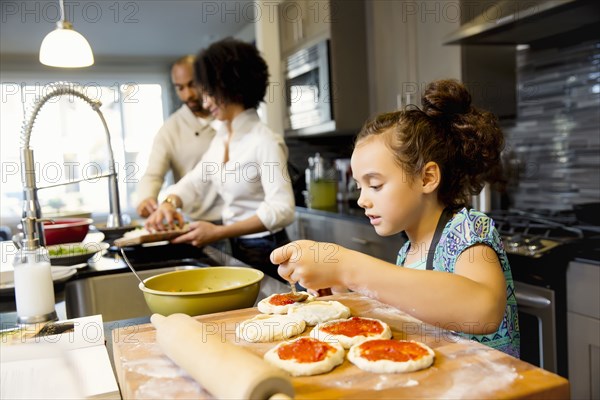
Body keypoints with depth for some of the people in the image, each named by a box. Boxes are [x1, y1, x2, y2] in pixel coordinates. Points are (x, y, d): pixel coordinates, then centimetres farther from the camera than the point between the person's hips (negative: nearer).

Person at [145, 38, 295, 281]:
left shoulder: (265, 142, -19)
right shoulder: (221, 138, 5)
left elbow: (282, 210, -26)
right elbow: (195, 181, 14)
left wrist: (219, 233, -30)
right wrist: (170, 202, -8)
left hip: (265, 253, -7)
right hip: (236, 250, 7)